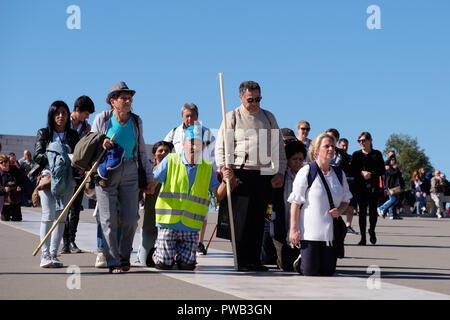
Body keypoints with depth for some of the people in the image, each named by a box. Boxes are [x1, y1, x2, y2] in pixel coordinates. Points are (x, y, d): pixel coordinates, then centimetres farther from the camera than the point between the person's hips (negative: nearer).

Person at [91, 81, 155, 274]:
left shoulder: (136, 121, 6)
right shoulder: (102, 119, -3)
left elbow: (141, 151, 14)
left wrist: (149, 178, 13)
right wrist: (101, 144, -17)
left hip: (129, 172, 3)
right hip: (106, 172, -2)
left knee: (130, 219, 1)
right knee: (109, 221, -2)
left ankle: (124, 256, 22)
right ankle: (113, 263, 7)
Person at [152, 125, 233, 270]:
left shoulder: (208, 168, 8)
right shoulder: (170, 160, 0)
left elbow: (219, 195, 7)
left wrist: (226, 180, -11)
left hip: (191, 226, 2)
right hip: (168, 221, -2)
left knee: (187, 265, -3)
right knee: (164, 264, -6)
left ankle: (178, 253, 30)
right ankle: (158, 252, 28)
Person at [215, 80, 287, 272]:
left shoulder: (268, 117, 16)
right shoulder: (232, 117, 5)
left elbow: (279, 146, 18)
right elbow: (221, 147, 2)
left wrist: (280, 172, 9)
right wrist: (225, 170, -12)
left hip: (265, 176, 4)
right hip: (241, 174, -3)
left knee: (259, 219, 4)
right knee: (242, 218, -6)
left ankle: (255, 259, 11)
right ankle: (241, 261, -2)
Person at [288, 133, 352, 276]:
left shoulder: (339, 174, 10)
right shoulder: (306, 172, -5)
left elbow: (346, 200, 19)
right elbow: (295, 202, -6)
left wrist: (339, 211, -5)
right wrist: (293, 229, -12)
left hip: (331, 232, 5)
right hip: (310, 231, -5)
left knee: (328, 271, 1)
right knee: (310, 270, -8)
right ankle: (299, 258, 25)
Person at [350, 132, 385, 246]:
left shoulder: (377, 154, 8)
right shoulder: (356, 154, 10)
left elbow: (382, 171, 4)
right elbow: (352, 171, 6)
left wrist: (372, 174, -11)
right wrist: (362, 173, -11)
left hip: (374, 186, -1)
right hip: (360, 186, 1)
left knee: (373, 211, -4)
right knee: (362, 211, -1)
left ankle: (372, 230, 23)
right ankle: (363, 237, 3)